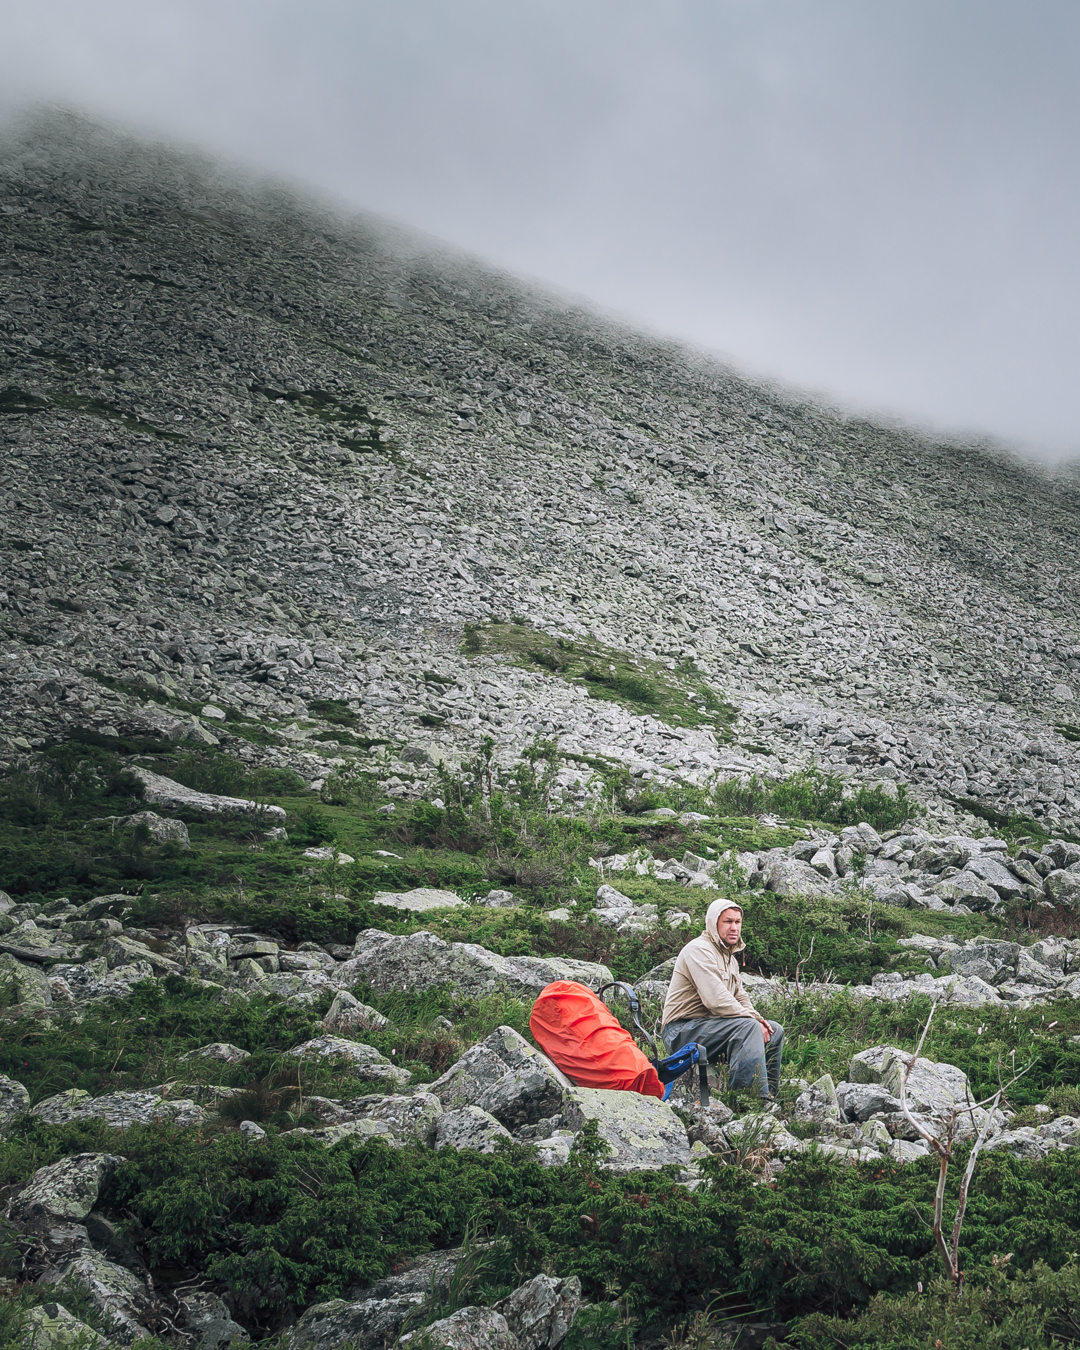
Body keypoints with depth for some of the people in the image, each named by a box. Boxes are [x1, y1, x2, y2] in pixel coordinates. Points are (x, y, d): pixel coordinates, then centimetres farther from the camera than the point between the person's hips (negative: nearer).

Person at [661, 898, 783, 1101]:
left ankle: (770, 1097, 10)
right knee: (748, 1027, -31)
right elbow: (717, 1000, -24)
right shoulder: (699, 950, -14)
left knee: (775, 1031, 10)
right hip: (683, 1030, -10)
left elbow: (741, 998, 20)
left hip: (708, 1027, 10)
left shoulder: (730, 958, 19)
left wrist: (758, 1019, -1)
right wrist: (753, 1020, -18)